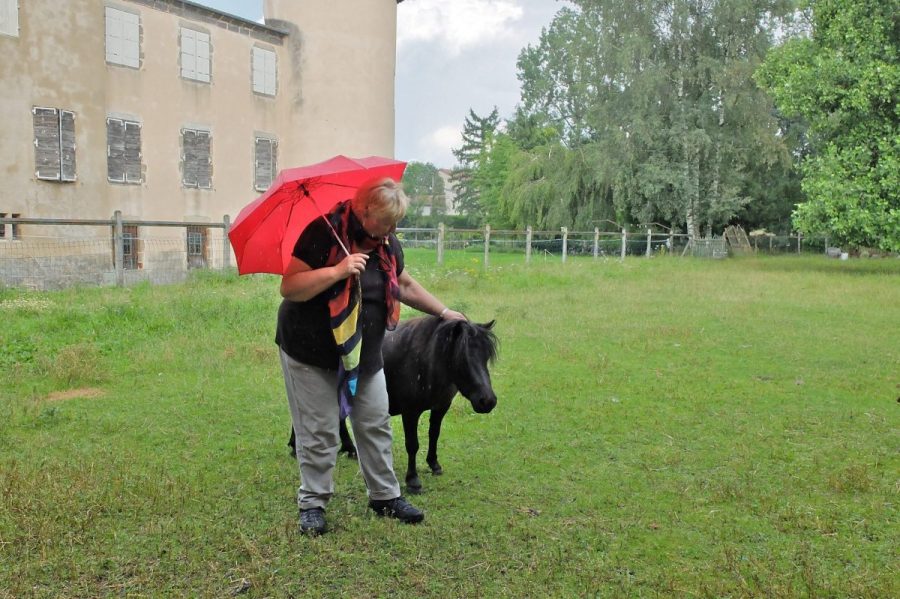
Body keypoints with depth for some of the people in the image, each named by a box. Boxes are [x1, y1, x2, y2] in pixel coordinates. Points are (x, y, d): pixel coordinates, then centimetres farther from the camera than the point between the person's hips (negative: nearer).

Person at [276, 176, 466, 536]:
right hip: (311, 352, -6)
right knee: (318, 433, 1)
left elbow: (405, 285, 18)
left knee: (376, 426, 10)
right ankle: (312, 503, 18)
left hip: (365, 354, 6)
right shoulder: (324, 233, -18)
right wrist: (337, 271, -31)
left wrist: (443, 312, 20)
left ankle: (385, 496, 24)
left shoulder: (387, 244, 2)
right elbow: (288, 288, -22)